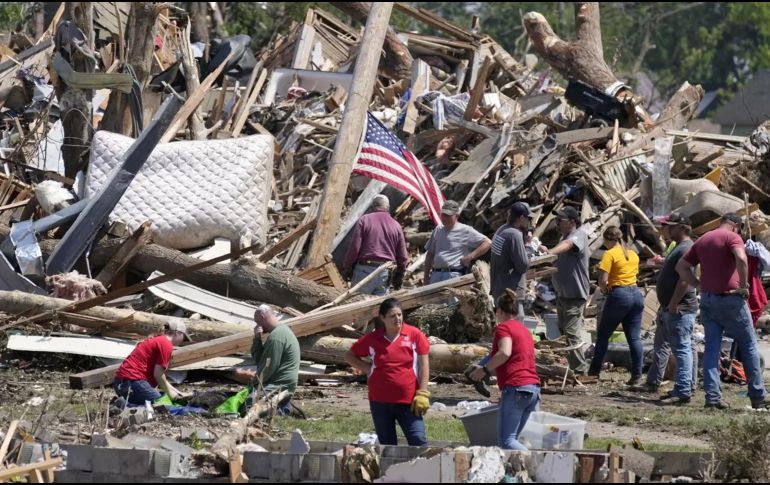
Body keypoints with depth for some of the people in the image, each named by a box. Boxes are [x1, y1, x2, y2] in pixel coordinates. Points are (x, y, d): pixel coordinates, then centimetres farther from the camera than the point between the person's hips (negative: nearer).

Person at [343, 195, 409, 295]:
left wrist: (347, 267, 3)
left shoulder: (364, 220, -1)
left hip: (365, 269, -3)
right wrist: (399, 277, 18)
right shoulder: (396, 226, 8)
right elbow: (402, 256, 9)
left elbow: (354, 247, -7)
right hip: (385, 273, 3)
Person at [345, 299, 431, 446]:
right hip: (380, 401, 2)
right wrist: (367, 368, 0)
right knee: (387, 446, 10)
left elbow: (423, 365, -1)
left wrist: (422, 394, -7)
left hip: (408, 401, -2)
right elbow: (350, 356, 15)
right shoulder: (372, 339, 3)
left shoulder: (414, 335, -2)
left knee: (418, 441, -11)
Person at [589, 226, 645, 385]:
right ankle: (637, 375, -1)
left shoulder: (610, 254, -8)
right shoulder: (633, 255, 14)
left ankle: (594, 371, 10)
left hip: (619, 295, -6)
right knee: (634, 337, 4)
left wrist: (604, 289, 6)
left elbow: (603, 280, -15)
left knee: (603, 335, 7)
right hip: (636, 293, 6)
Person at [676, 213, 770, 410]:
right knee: (748, 345, 5)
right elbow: (741, 258, -26)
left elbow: (681, 266, 15)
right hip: (729, 298, -6)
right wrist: (743, 285, -16)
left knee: (712, 348, 8)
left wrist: (699, 284, 10)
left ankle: (712, 396, 0)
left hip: (707, 299, 6)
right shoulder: (732, 237, -7)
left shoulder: (702, 240, 14)